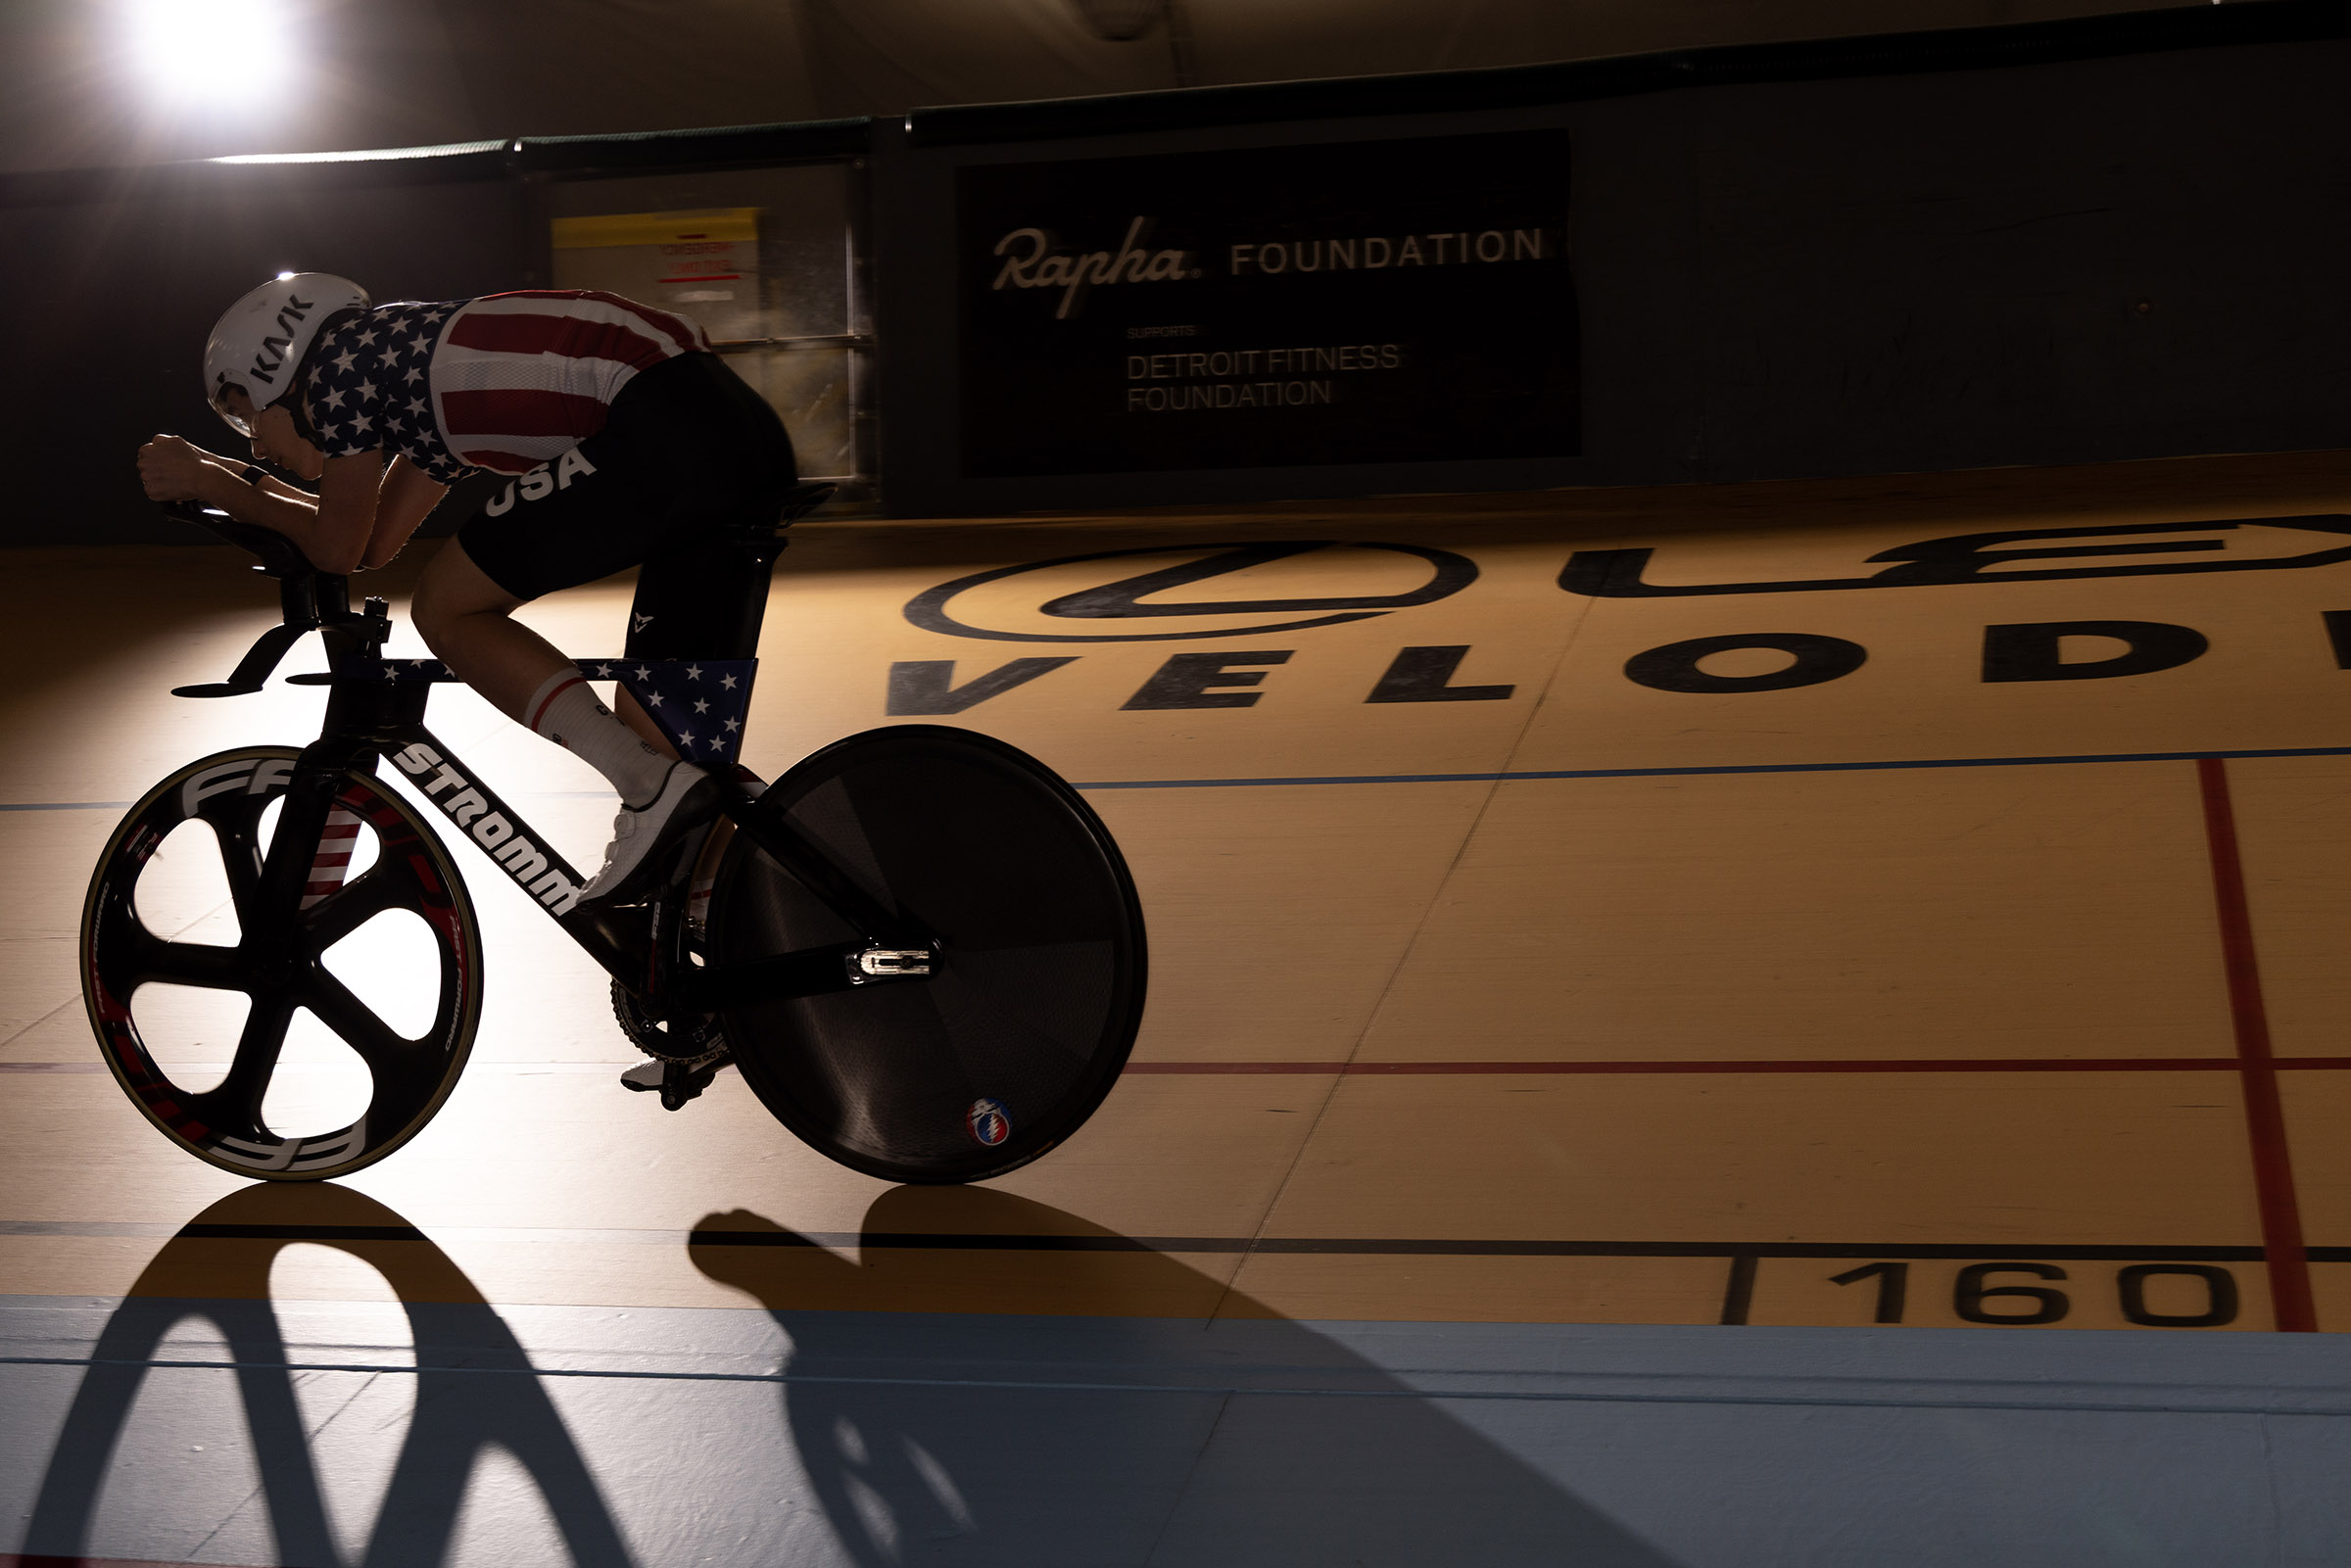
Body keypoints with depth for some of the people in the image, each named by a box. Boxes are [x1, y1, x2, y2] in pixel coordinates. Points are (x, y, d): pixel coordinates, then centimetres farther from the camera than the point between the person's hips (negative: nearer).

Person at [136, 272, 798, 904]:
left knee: (448, 608, 5)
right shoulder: (411, 370, 31)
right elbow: (377, 541, 35)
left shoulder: (335, 362, 7)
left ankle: (654, 787, -8)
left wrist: (209, 486, 25)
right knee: (650, 716, 16)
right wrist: (238, 480, 38)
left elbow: (338, 548, 11)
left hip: (660, 432, -9)